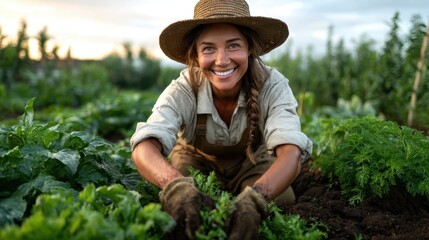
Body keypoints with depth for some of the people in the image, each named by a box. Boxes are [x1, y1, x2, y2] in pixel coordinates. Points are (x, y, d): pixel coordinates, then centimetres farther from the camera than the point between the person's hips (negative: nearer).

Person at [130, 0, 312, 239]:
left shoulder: (272, 85, -29)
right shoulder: (183, 90, -30)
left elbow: (291, 151, -42)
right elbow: (144, 146, -44)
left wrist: (254, 198, -63)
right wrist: (176, 184, -67)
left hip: (253, 164, 1)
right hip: (196, 162, 0)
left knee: (280, 202, -26)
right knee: (177, 202, -27)